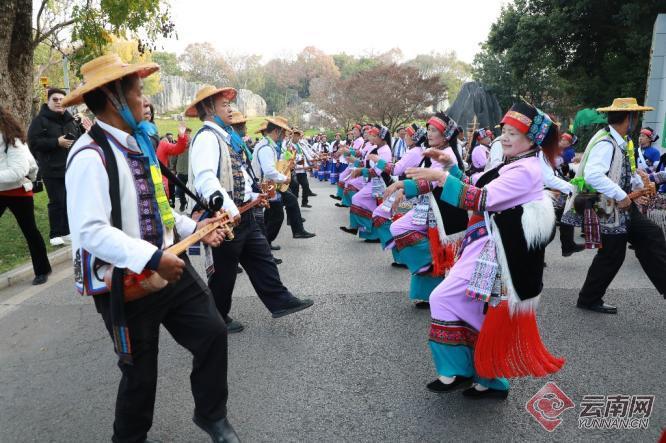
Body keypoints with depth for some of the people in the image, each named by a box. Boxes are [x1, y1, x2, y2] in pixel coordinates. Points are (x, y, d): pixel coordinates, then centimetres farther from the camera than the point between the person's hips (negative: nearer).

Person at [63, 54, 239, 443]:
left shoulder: (137, 145, 9)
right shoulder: (90, 156, -20)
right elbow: (91, 232, -28)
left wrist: (194, 227, 6)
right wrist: (152, 259, -31)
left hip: (170, 267, 8)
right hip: (126, 283, -7)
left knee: (212, 332, 7)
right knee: (140, 371, 9)